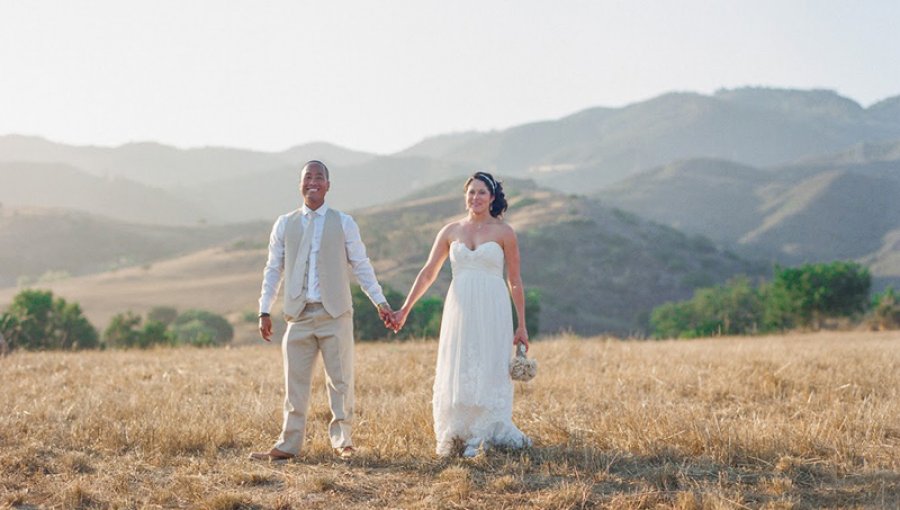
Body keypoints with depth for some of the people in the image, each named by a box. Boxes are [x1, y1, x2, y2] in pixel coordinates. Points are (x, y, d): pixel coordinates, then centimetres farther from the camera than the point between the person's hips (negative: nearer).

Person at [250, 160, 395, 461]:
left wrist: (380, 302, 3)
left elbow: (361, 265, 7)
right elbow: (273, 270, 12)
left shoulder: (343, 223, 4)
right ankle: (289, 444, 11)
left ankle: (342, 441, 11)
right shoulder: (284, 225, 9)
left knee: (340, 381, 1)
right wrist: (264, 310, 7)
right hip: (299, 314, 2)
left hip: (335, 313, -1)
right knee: (294, 382, 4)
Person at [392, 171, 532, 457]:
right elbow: (428, 273, 10)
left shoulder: (504, 233, 1)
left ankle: (481, 437, 10)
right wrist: (405, 310, 4)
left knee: (488, 372, 0)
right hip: (459, 309, 2)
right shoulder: (451, 231, 8)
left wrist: (522, 325, 2)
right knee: (455, 372, 6)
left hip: (492, 312, -2)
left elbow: (515, 281, 4)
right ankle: (452, 436, 16)